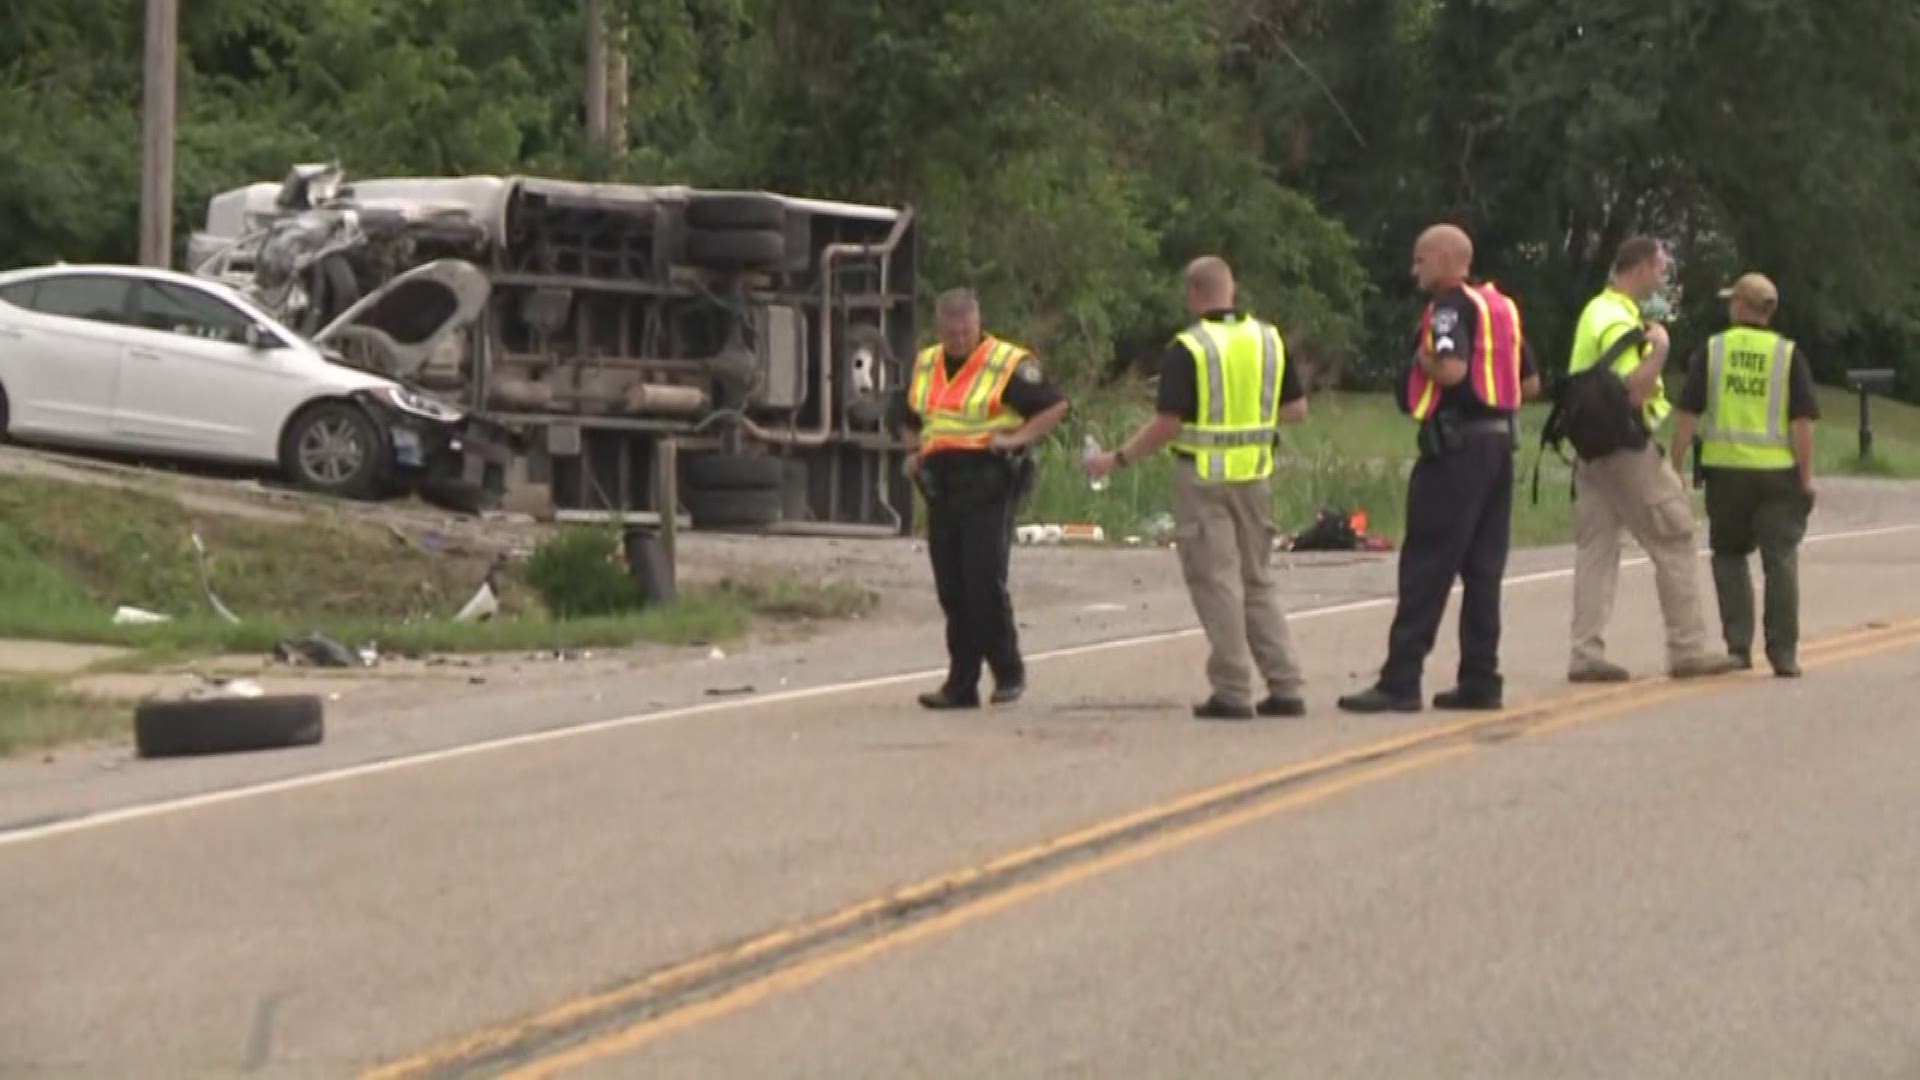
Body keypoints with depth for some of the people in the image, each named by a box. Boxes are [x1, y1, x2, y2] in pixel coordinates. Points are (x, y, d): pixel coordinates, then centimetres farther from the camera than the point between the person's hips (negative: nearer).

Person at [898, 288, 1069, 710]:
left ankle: (1008, 672, 0)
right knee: (951, 590, 6)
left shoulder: (1008, 364, -4)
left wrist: (1018, 438, -13)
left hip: (988, 485, -6)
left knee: (985, 582, -12)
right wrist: (915, 454, 14)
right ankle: (961, 684, 9)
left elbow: (1056, 405, -4)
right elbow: (913, 420, 31)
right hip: (941, 487, 6)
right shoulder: (926, 366, 16)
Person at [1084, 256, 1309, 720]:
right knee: (1259, 581, 14)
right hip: (1255, 473, 5)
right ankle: (1285, 686, 8)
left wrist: (1117, 459, -4)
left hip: (1203, 474, -5)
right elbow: (1297, 408, 7)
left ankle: (1233, 693, 0)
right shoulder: (1269, 339, 4)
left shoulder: (1187, 350, -12)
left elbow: (1167, 423, -15)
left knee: (1216, 581, 1)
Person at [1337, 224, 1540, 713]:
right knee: (1483, 567, 10)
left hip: (1455, 441, -9)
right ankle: (1481, 681, 10)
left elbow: (1452, 370, -26)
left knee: (1426, 567, -7)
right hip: (1499, 438, 9)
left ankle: (1400, 681, -8)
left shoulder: (1451, 307, -11)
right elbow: (1531, 382, 18)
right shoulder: (1501, 306, 16)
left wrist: (1422, 360, -8)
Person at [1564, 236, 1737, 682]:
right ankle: (1687, 649, 1)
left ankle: (1587, 653, 3)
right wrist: (1660, 348, -16)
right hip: (1625, 446, -10)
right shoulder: (1619, 322, -16)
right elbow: (1633, 390, -25)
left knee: (1595, 547, 7)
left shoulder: (1598, 312, 16)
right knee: (1673, 540, -1)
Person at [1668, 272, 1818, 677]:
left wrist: (1676, 466, 5)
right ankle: (1783, 653, 3)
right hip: (1777, 472, -1)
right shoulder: (1788, 354, -1)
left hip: (1725, 468, 1)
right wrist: (1806, 476, 1)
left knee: (1730, 556, 14)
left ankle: (1738, 645, 5)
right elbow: (1802, 421, -5)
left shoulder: (1711, 351, 1)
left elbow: (1687, 414, -1)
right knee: (1780, 560, 6)